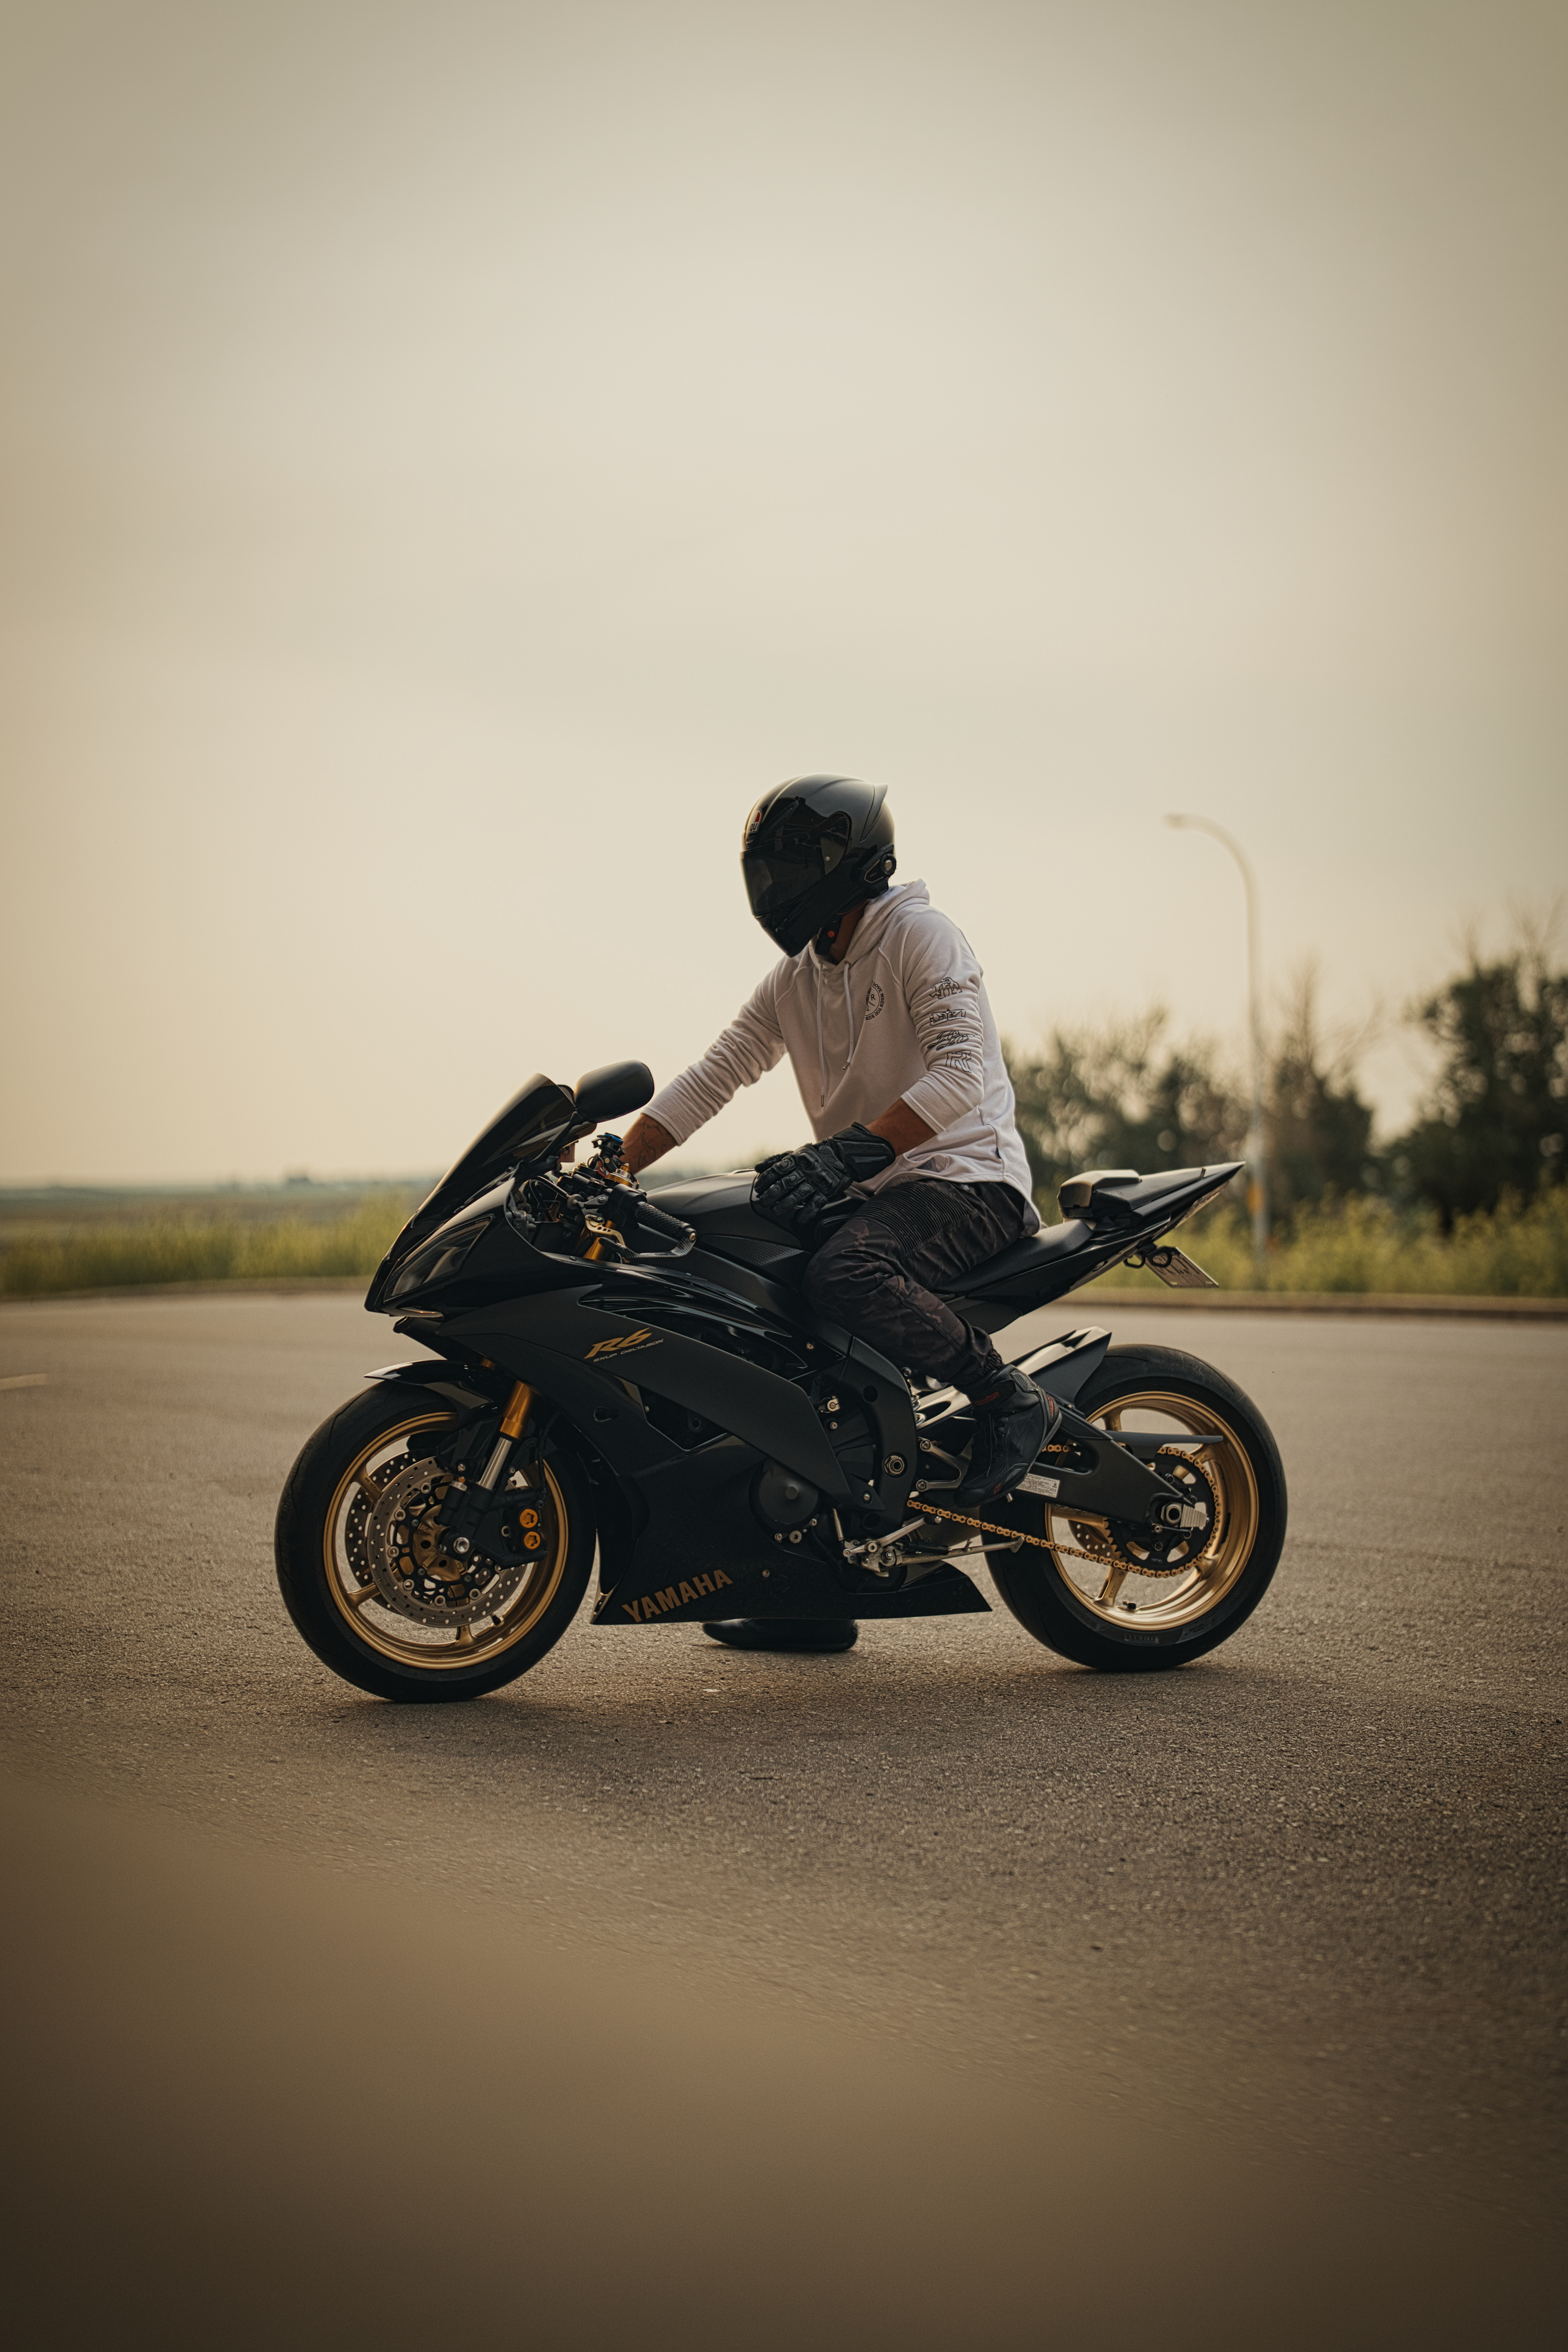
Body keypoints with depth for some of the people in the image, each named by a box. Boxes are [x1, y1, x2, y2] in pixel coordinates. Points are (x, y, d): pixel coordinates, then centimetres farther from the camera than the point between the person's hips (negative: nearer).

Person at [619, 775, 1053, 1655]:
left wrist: (849, 1151, -33)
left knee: (844, 1274, -36)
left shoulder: (921, 936, -9)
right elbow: (711, 1078, 15)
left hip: (966, 1178, -9)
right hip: (868, 1193, 9)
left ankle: (1007, 1397, -16)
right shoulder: (796, 980, 16)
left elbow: (962, 1067, -23)